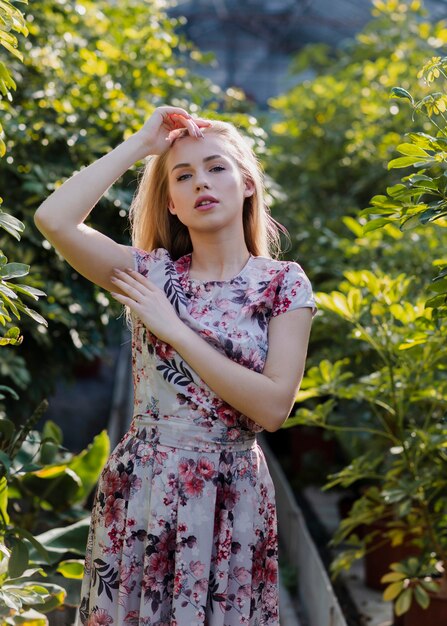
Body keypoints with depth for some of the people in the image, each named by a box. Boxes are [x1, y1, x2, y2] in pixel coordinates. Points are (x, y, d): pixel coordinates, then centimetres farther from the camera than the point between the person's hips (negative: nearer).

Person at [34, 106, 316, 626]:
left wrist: (176, 331, -13)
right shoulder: (153, 273, 2)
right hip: (140, 488, 2)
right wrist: (139, 145, -6)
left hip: (231, 497, -1)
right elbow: (53, 218, -13)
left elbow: (274, 406, -14)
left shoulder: (283, 284, -3)